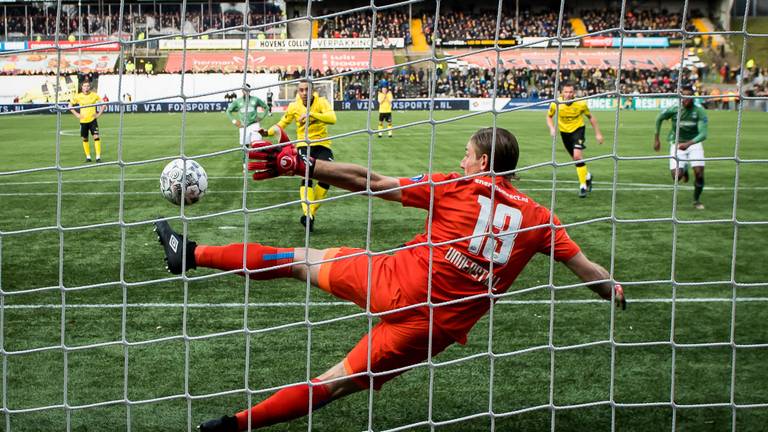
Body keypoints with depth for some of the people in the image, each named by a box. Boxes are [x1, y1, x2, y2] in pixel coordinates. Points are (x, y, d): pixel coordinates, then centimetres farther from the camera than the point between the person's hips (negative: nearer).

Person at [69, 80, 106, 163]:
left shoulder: (94, 95, -2)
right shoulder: (78, 96, -1)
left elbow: (104, 105, 7)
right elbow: (70, 106, 9)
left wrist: (99, 114, -2)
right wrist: (76, 114, -1)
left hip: (92, 120, -2)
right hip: (83, 121, 2)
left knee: (96, 136, -13)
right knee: (85, 138, 7)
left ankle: (98, 157, -11)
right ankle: (88, 156, 20)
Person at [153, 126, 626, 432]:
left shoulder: (456, 187, -1)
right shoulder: (537, 217, 5)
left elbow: (371, 181, -4)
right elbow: (585, 266, 11)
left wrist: (302, 164, 0)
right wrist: (616, 292, 31)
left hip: (398, 283, -2)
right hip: (438, 327, 3)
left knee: (304, 260, 17)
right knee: (339, 382, 11)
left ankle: (192, 253, 26)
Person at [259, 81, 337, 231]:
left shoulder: (321, 102, -6)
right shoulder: (294, 106, 0)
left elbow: (332, 118, -23)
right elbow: (282, 124, 10)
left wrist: (311, 113, -34)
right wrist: (268, 132, -9)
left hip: (322, 145, 1)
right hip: (304, 145, -1)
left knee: (326, 179, -12)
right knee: (307, 177, -22)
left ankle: (311, 214, 2)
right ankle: (307, 214, -33)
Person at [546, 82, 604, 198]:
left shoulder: (581, 104, -20)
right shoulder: (555, 104, -18)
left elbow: (591, 117, -3)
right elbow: (549, 116, 2)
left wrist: (597, 133, -1)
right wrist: (552, 128, -16)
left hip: (578, 129, -3)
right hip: (564, 131, 3)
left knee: (577, 156, -22)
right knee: (575, 158, 13)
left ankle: (583, 186, -12)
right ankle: (587, 176, 43)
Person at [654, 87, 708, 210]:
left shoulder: (699, 111, -14)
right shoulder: (673, 110, -12)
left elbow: (703, 134, -21)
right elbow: (659, 119, 8)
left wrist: (688, 143, -37)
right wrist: (656, 139, 10)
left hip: (694, 143, 0)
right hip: (677, 144, 0)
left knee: (699, 173, -15)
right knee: (676, 177, -13)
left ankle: (697, 200, 13)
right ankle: (684, 170, 28)